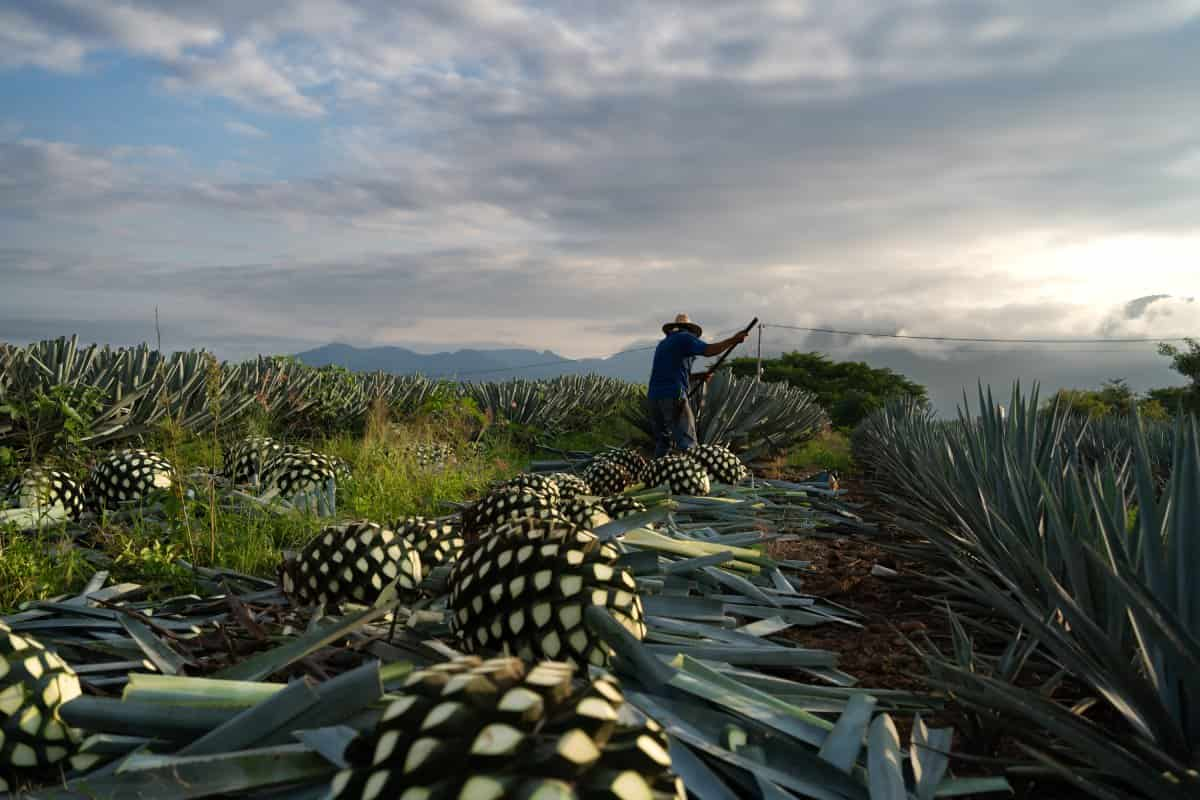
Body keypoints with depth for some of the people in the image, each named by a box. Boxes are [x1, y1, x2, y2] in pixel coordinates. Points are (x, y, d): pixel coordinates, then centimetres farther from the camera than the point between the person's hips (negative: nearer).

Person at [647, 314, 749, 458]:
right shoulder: (684, 338, 3)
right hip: (673, 396, -7)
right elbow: (709, 350, -13)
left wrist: (698, 376, 20)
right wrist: (733, 340, -3)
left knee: (662, 442, 15)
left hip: (654, 396, 7)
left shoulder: (662, 344, 26)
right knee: (686, 442, -7)